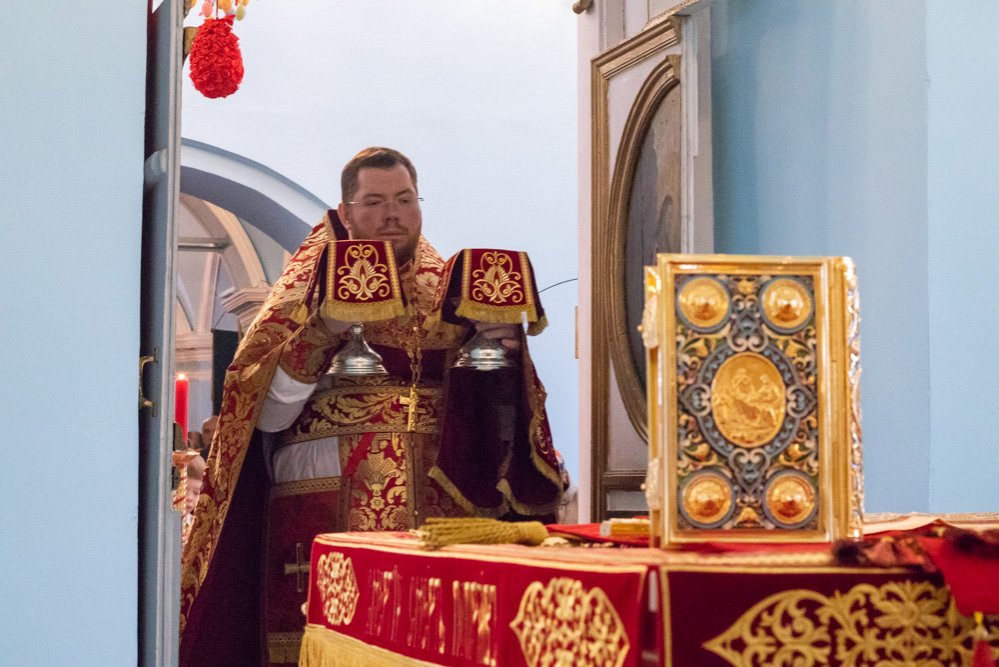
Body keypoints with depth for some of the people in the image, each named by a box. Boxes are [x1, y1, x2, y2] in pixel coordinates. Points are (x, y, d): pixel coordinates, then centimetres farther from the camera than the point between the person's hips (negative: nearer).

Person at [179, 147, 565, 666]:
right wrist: (324, 332, -19)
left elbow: (492, 417, 9)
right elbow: (264, 415, -6)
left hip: (439, 518, 2)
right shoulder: (307, 291, 5)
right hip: (327, 520, -2)